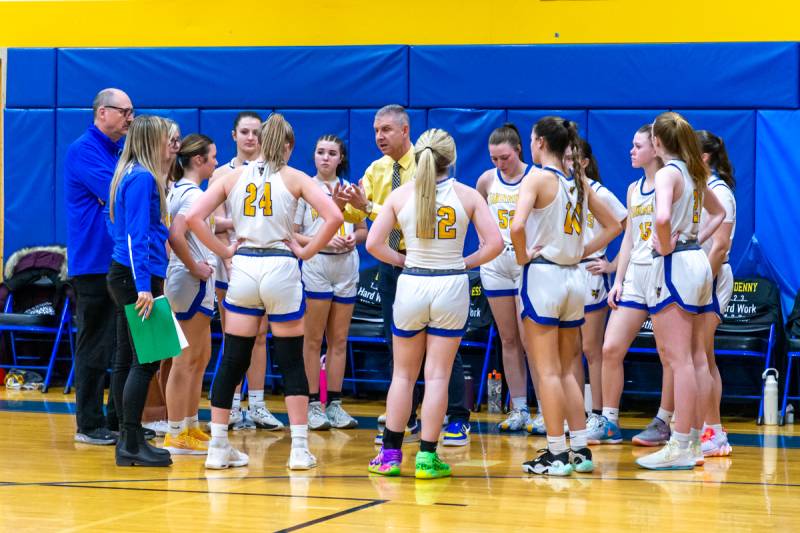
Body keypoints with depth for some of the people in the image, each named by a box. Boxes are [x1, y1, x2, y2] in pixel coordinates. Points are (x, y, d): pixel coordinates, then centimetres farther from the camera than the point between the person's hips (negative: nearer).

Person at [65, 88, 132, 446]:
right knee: (94, 348, -3)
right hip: (93, 264, -8)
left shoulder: (120, 150, 16)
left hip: (121, 263, 8)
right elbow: (116, 194, -21)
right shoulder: (84, 150, -11)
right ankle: (89, 425, 3)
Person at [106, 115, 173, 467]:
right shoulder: (142, 178, -14)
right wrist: (144, 285, -23)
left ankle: (129, 441, 16)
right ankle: (130, 444, -9)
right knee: (145, 361, -9)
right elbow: (137, 235, -20)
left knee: (127, 359, 11)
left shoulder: (133, 176, 16)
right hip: (135, 277, -10)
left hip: (125, 277, 10)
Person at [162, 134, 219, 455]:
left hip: (193, 284, 10)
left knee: (201, 357, 17)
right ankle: (176, 436, -2)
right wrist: (195, 268, -17)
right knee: (186, 361, -5)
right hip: (192, 283, -10)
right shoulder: (192, 193, -15)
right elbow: (176, 237, -28)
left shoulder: (179, 190, 13)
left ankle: (190, 427, 23)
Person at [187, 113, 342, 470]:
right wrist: (306, 251, -1)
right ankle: (299, 449, 4)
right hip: (280, 269, -2)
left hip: (242, 267, 2)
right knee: (291, 362, 6)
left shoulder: (234, 177, 7)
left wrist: (223, 251, 4)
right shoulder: (294, 178, 1)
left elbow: (193, 218, -1)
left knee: (232, 361, 8)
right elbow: (334, 217, -10)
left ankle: (218, 447, 8)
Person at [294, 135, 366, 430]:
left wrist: (353, 238, -5)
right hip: (316, 264, -4)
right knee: (314, 339, -1)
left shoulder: (351, 189, 12)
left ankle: (334, 404, 10)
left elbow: (363, 229, 17)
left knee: (339, 339, 6)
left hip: (346, 265, 4)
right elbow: (292, 234, -4)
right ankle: (313, 405, 2)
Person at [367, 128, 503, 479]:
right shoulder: (467, 195, -2)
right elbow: (494, 243, -7)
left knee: (403, 374, 13)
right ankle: (427, 457, 3)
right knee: (437, 376, 3)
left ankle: (390, 454, 14)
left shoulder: (400, 195, -1)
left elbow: (374, 243, -6)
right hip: (452, 286, -1)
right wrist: (466, 263, 6)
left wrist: (402, 261, 8)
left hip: (412, 284, 1)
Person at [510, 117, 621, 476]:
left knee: (548, 372, -3)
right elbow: (612, 226, 18)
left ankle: (557, 454, -3)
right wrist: (582, 253, 13)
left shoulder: (538, 177, -10)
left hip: (542, 275, -6)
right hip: (574, 278, 6)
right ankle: (580, 450, 13)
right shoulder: (578, 180, 10)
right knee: (565, 371, 14)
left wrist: (522, 256, -9)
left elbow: (518, 225, -25)